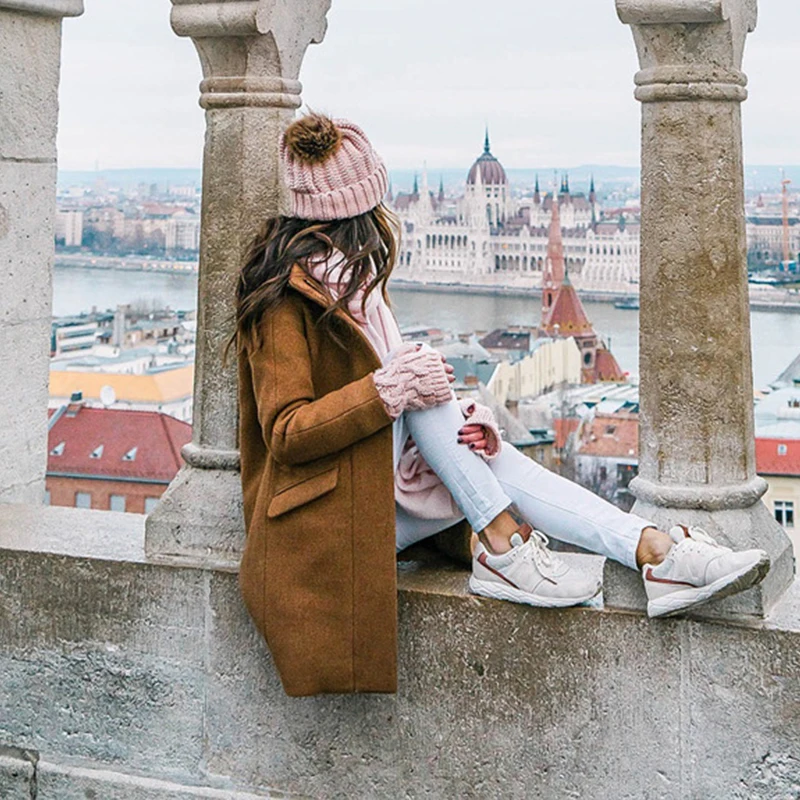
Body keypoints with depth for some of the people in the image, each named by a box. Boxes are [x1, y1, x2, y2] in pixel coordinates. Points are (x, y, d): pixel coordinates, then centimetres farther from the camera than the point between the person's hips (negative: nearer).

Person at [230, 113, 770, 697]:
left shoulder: (346, 273, 11)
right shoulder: (286, 297, -16)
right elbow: (286, 434, -22)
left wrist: (459, 420, -13)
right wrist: (392, 387, -29)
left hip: (375, 488, 8)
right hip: (322, 523, -8)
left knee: (491, 460, -13)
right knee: (420, 372, -22)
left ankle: (654, 551, -25)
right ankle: (500, 546, -22)